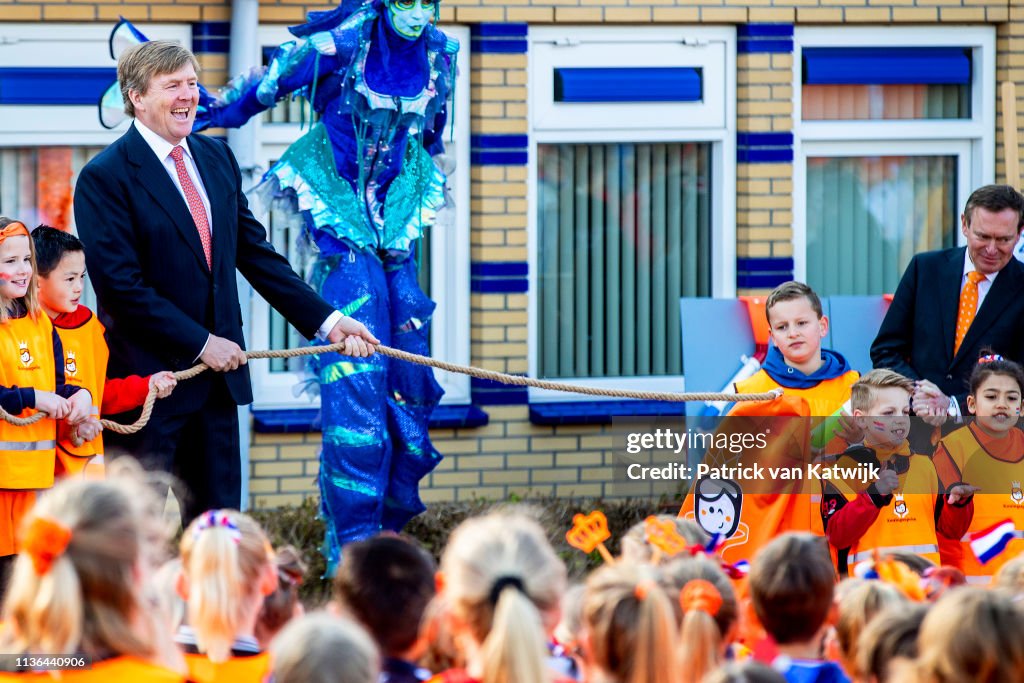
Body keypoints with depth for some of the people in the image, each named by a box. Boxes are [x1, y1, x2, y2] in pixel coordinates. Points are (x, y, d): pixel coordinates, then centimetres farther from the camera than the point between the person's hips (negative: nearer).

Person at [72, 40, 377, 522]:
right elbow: (120, 285, -15)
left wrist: (326, 320, 6)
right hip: (148, 377, -6)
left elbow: (255, 252, 13)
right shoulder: (105, 177, -10)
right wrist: (200, 343, -15)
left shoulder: (217, 158, 12)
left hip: (216, 369, 6)